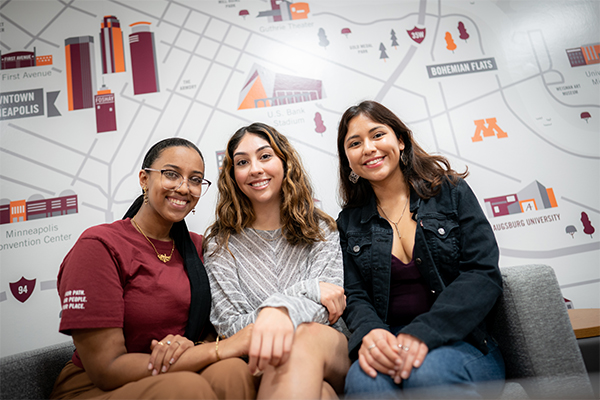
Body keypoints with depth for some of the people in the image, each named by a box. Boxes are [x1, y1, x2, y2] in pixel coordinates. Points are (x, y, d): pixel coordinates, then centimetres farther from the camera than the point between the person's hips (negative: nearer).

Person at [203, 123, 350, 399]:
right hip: (262, 365, -2)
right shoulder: (220, 244, 1)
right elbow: (229, 328, -5)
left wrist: (281, 309, -32)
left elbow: (333, 303, -8)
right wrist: (307, 290, -18)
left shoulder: (321, 230, 4)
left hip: (333, 355, 3)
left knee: (304, 339, -34)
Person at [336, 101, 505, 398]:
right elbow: (355, 297, 5)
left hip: (462, 342, 0)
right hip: (389, 344, 1)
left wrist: (423, 332, -21)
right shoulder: (350, 222, 9)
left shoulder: (451, 192, 3)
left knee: (427, 373, -34)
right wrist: (369, 332, -21)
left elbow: (483, 273, -6)